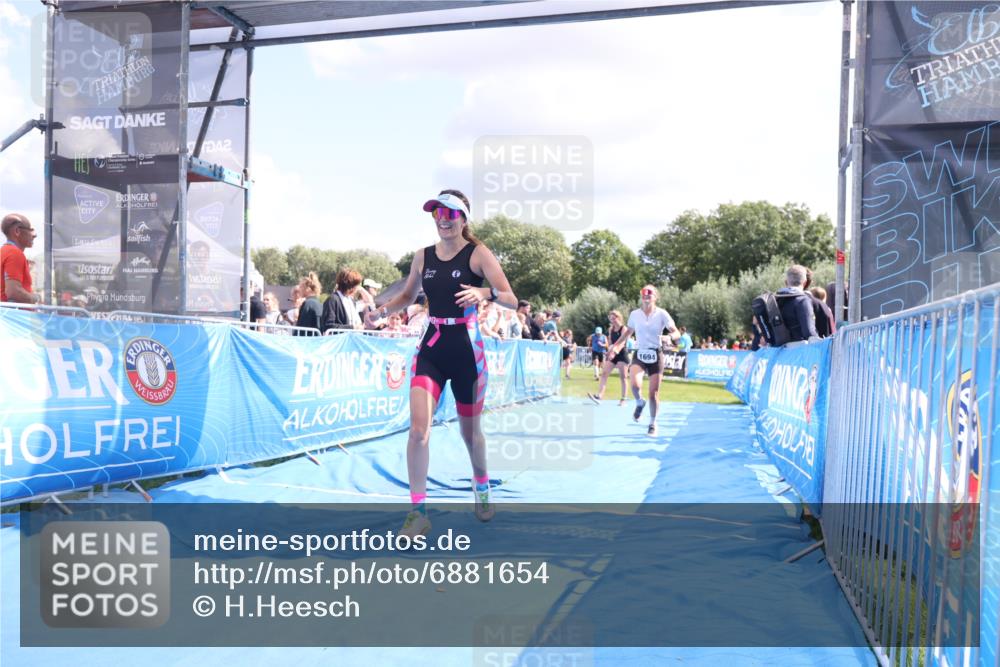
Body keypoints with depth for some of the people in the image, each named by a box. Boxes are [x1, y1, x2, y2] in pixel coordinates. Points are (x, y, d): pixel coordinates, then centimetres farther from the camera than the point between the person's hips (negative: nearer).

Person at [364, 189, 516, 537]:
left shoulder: (478, 253, -7)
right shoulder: (422, 256, 6)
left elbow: (511, 299, -14)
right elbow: (408, 295, 22)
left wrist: (486, 293, -34)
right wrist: (382, 311, 4)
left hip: (466, 350, -3)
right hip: (431, 348, 3)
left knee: (470, 431, 13)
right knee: (418, 428, -13)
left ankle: (482, 490, 41)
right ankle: (418, 512, -4)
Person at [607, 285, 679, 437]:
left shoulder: (662, 314, -4)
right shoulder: (634, 314, 2)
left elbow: (676, 333, -7)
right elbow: (627, 332, 16)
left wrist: (670, 337, -30)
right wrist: (617, 345, 1)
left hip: (655, 355, -1)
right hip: (639, 354, 1)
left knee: (654, 393, 0)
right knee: (635, 385, -25)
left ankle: (652, 424, 21)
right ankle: (639, 403, 10)